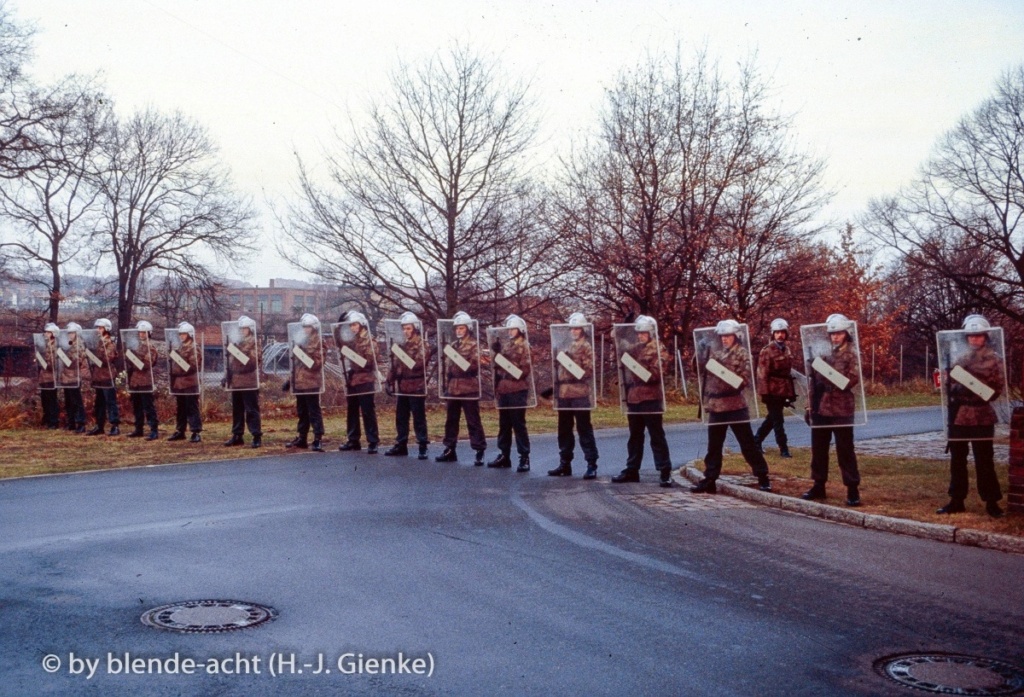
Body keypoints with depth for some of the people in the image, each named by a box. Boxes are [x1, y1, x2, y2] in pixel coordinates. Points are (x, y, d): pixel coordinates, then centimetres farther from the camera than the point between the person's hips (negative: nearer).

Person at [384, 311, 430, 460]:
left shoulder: (421, 345, -4)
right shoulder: (400, 345, 14)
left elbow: (421, 364, -17)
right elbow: (394, 365, 15)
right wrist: (390, 381, 9)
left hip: (416, 386, -7)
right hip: (402, 386, 7)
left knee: (419, 418, -3)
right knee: (401, 417, 12)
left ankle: (423, 447, 0)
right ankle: (401, 445, 21)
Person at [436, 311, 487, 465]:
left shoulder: (474, 345, -3)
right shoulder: (452, 346, 14)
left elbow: (475, 365, -13)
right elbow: (446, 366, 17)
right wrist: (445, 385, 13)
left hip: (469, 389, -6)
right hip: (453, 388, 6)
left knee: (473, 421, -4)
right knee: (451, 420, 11)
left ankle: (480, 451, 0)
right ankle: (450, 450, 20)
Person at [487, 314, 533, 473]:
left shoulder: (525, 347, -4)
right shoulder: (505, 346, 15)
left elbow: (524, 370, -13)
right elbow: (497, 365, 17)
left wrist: (506, 362, -16)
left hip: (517, 391, -6)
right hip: (503, 390, 6)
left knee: (518, 424, -5)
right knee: (503, 424, 11)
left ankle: (524, 458, -1)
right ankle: (503, 455, 19)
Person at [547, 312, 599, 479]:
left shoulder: (586, 347, -2)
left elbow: (589, 370, -10)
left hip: (580, 394, -7)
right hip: (564, 393, 7)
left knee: (584, 429, -5)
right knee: (564, 430, 11)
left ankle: (591, 465, -2)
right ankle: (565, 464, 19)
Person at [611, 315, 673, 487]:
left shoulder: (656, 349, -4)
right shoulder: (633, 348, 15)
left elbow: (656, 374, -13)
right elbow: (625, 369, 21)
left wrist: (640, 370, -23)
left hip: (650, 398, -6)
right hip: (633, 397, 6)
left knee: (656, 436, -4)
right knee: (635, 436, 13)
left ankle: (665, 471, -1)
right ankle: (632, 470, 20)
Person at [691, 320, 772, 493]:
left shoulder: (742, 353, -3)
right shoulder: (716, 353, 13)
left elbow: (745, 378, -11)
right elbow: (705, 372, 15)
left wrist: (727, 376, -23)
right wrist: (701, 357, 0)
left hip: (735, 405, -5)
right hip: (716, 405, 5)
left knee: (748, 444, 0)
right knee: (714, 446, 10)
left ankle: (763, 478, 9)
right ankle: (709, 480, 16)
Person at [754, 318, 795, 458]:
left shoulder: (787, 350, 11)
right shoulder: (767, 351, -11)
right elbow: (762, 374, -13)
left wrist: (791, 391, 18)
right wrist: (764, 393, -17)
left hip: (783, 391, 7)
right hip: (773, 391, -7)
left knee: (772, 419, 15)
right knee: (778, 420, -2)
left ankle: (756, 440, 29)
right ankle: (783, 448, 5)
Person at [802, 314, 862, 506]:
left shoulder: (852, 353, -2)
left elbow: (853, 379, -12)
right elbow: (813, 378, 12)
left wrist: (833, 383, -26)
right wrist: (810, 404, 10)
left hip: (841, 409, -5)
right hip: (821, 407, 5)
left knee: (845, 450, -3)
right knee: (818, 448, 10)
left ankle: (853, 489, 4)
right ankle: (819, 485, 22)